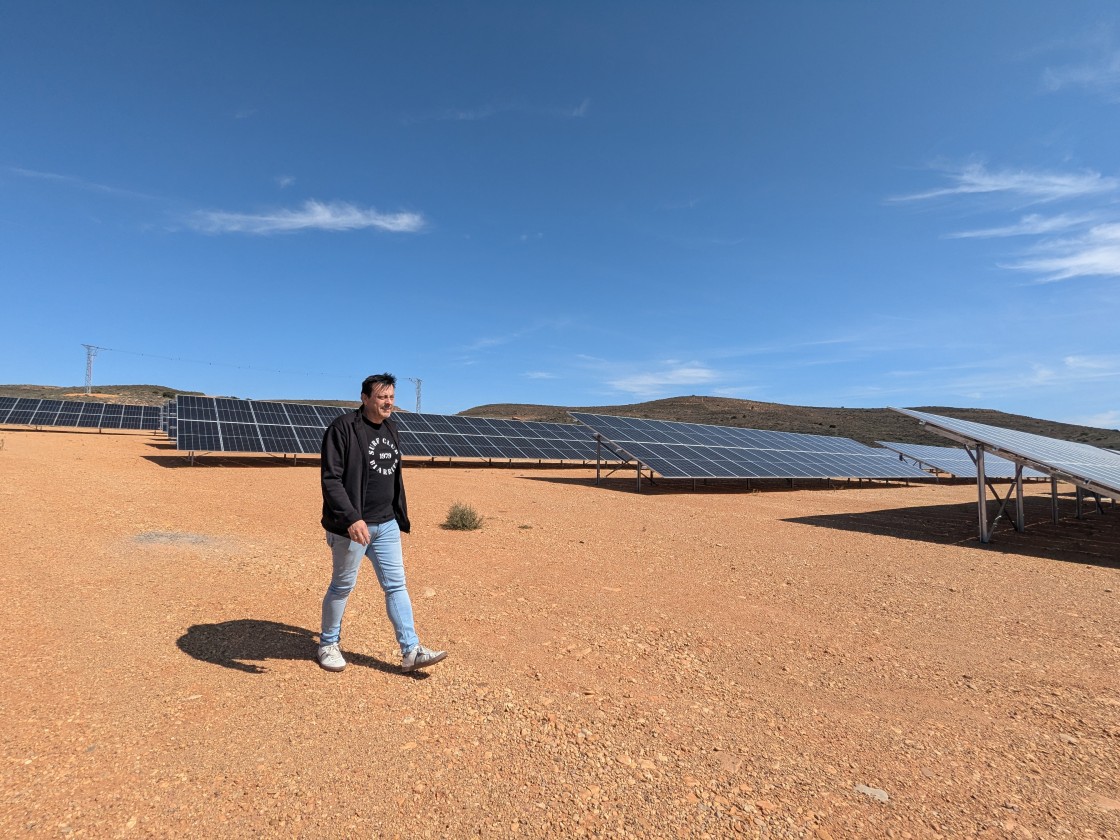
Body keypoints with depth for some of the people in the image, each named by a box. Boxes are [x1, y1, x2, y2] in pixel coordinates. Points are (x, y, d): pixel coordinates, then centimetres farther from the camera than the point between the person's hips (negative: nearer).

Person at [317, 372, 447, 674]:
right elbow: (331, 480, -19)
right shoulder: (343, 428, -14)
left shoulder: (389, 430, 11)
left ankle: (411, 651, 11)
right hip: (352, 525, -7)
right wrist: (351, 519, -27)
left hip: (386, 524, 7)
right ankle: (328, 645, 31)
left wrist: (399, 513, 20)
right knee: (342, 586, 10)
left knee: (396, 586, 6)